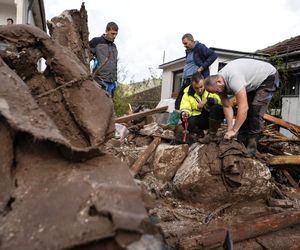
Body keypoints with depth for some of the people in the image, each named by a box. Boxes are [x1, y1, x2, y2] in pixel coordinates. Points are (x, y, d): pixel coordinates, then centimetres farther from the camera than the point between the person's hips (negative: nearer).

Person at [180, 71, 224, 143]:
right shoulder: (188, 93, -2)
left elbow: (221, 100, -19)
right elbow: (185, 108, -6)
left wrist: (207, 100, -28)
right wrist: (185, 113, -29)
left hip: (214, 117, -1)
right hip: (199, 119, 1)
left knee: (216, 107, -32)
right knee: (188, 122, -30)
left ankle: (212, 134, -16)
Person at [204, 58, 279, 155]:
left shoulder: (233, 78, -40)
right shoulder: (218, 82, -13)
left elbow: (243, 107, -41)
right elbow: (227, 107, -9)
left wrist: (233, 130, -35)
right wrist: (230, 129, -14)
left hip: (268, 77, -8)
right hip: (253, 83, 8)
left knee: (255, 113, -17)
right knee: (244, 114, 3)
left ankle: (251, 148, -11)